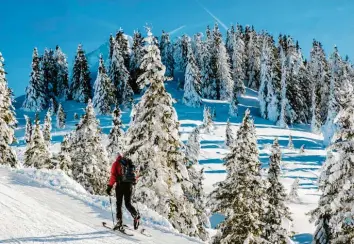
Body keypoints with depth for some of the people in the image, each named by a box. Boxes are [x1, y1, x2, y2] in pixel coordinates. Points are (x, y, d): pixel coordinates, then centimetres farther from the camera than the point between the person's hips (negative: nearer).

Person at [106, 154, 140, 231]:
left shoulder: (116, 164, 5)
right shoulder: (131, 164, 16)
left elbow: (113, 176, -8)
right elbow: (136, 175, 16)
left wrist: (109, 186, -8)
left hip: (120, 185, -3)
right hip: (129, 185, 3)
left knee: (119, 204, 6)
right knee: (128, 204, 9)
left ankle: (119, 222, -1)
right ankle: (136, 215, -18)